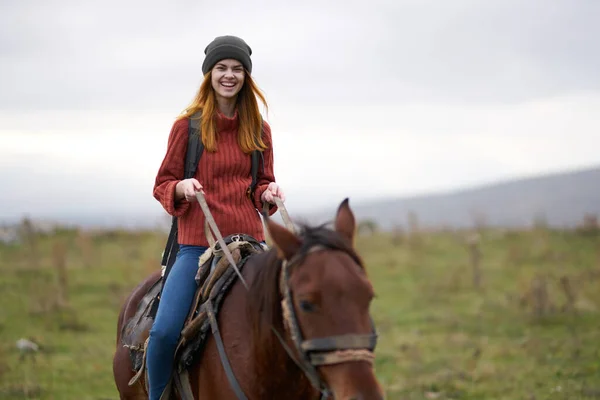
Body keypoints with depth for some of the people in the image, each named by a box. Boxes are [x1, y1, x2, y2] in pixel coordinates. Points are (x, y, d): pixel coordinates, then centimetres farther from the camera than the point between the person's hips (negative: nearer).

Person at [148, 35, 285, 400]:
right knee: (164, 331, -17)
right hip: (196, 243, -3)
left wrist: (269, 193, -6)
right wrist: (181, 187, -17)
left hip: (248, 241, 3)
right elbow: (163, 184, 4)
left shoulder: (259, 130, 9)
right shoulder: (188, 126, 1)